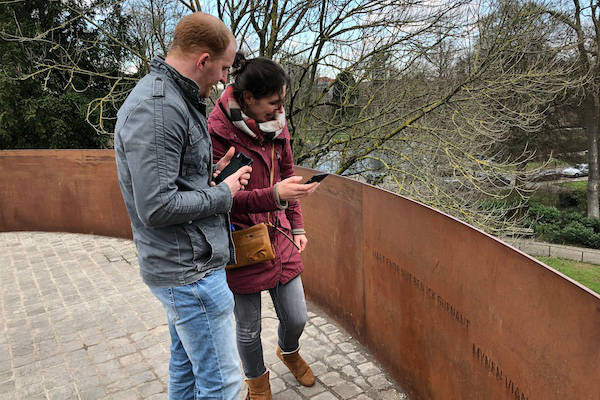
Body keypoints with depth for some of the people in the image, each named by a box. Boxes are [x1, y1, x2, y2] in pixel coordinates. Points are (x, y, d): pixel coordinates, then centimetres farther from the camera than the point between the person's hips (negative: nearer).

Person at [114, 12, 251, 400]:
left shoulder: (172, 99, 11)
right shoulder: (156, 110, -22)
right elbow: (156, 207, -26)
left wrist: (211, 174, 4)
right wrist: (223, 193, -14)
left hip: (184, 265, 10)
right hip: (189, 270, -10)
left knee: (186, 362, 25)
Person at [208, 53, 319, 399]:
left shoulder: (276, 125, 3)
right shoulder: (217, 132, -17)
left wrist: (297, 226, 11)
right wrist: (274, 196, -31)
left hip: (279, 238, 6)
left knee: (297, 318, 16)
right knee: (249, 329, 14)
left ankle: (289, 351, 53)